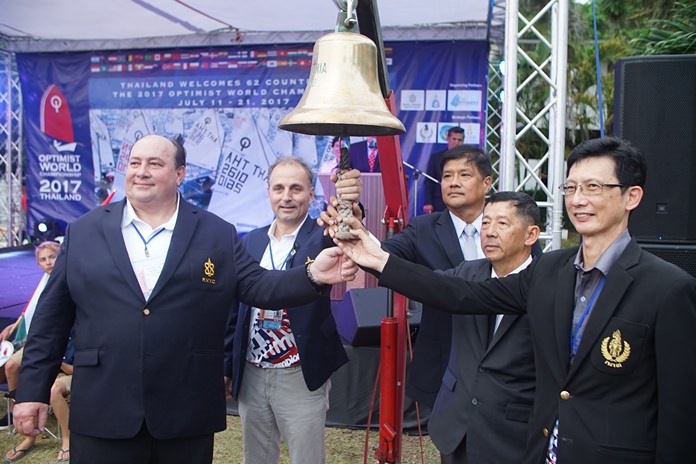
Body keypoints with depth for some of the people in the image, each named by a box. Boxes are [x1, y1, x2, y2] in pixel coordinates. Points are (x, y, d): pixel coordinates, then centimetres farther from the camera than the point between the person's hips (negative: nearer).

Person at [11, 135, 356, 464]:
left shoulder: (218, 235, 4)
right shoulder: (83, 232, 5)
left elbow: (257, 285, 0)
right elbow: (52, 318, 7)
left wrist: (313, 275, -17)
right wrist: (33, 390, 5)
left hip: (187, 418, 0)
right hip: (101, 417, 0)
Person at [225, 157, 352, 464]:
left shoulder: (321, 238, -7)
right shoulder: (252, 241, 6)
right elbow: (237, 307, 11)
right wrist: (226, 366, 12)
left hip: (301, 378, -4)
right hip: (250, 375, 4)